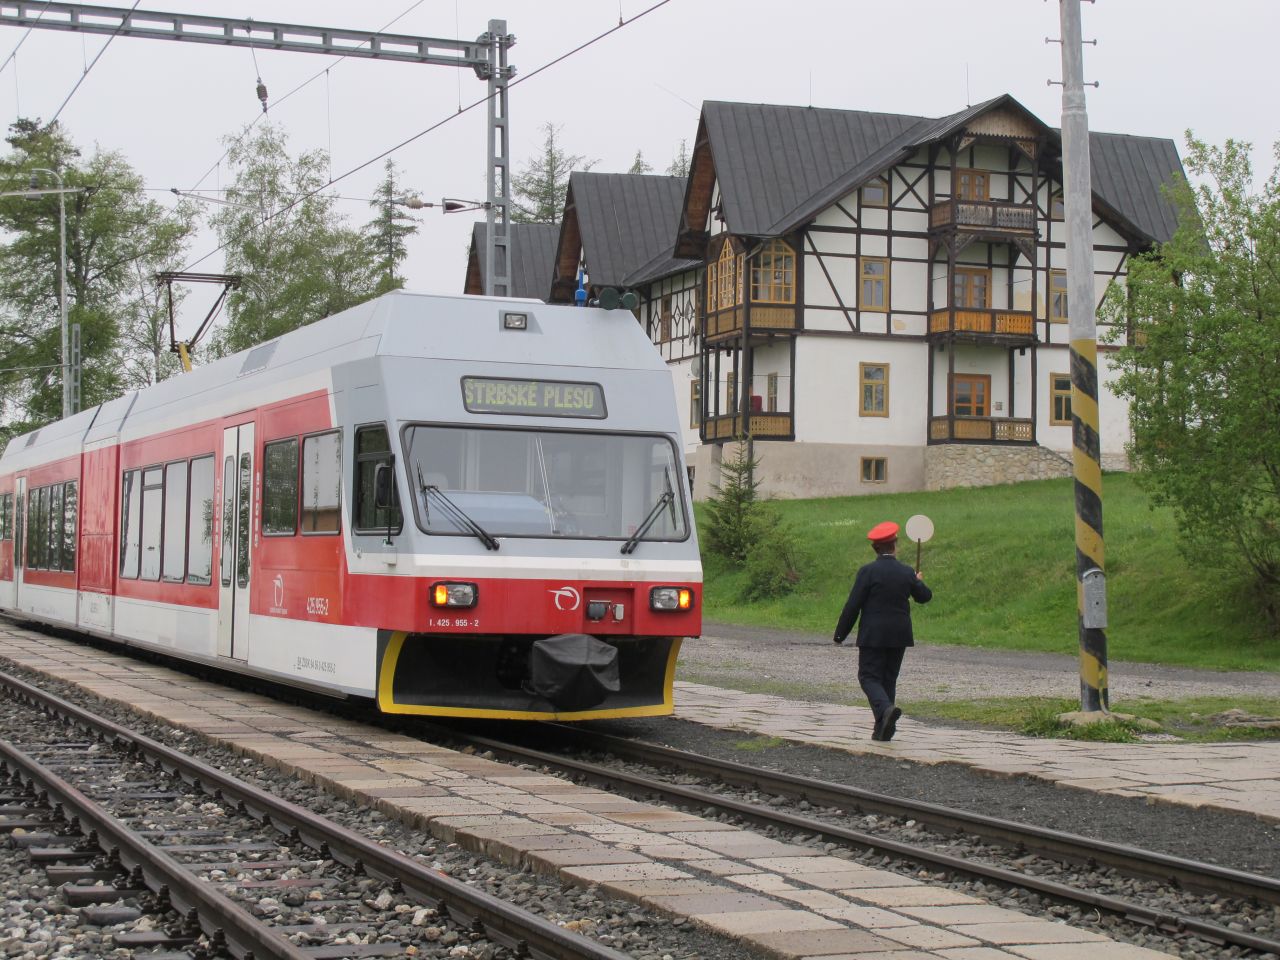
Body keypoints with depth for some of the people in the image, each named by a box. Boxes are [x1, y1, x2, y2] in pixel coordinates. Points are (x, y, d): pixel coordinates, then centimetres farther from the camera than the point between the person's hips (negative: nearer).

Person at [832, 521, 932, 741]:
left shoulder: (868, 572, -10)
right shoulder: (907, 573, 1)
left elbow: (853, 606, -11)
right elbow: (925, 597, 17)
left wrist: (840, 634, -3)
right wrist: (919, 582, 39)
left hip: (873, 635, -4)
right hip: (899, 637, 4)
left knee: (869, 676, 0)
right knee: (889, 678, 12)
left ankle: (885, 708, -26)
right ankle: (884, 727, 11)